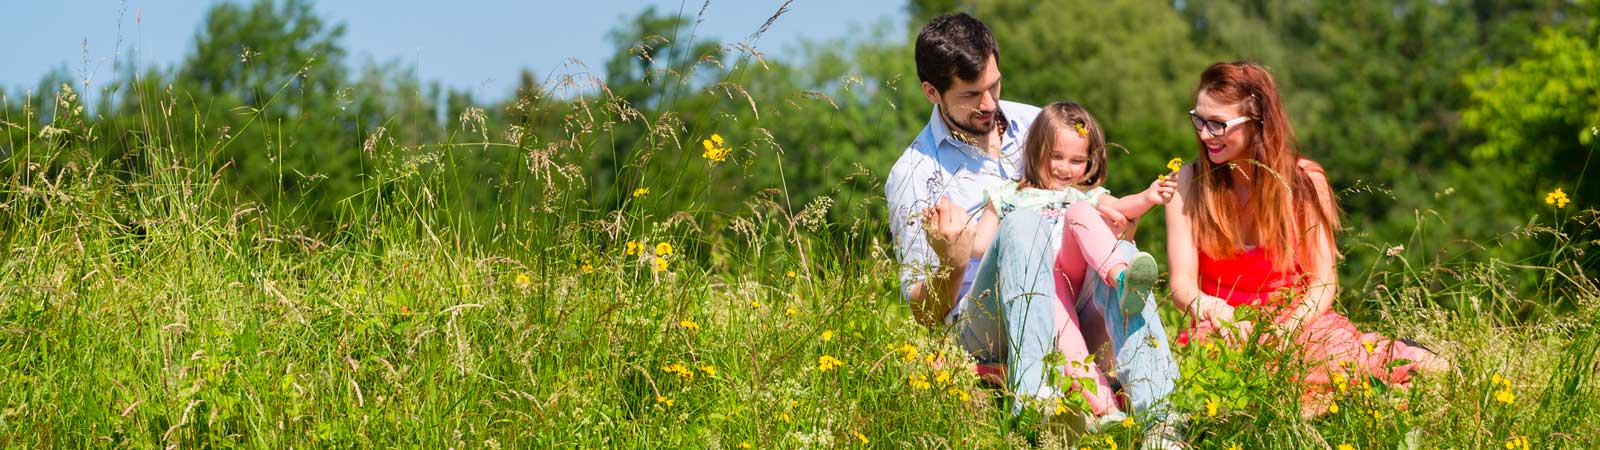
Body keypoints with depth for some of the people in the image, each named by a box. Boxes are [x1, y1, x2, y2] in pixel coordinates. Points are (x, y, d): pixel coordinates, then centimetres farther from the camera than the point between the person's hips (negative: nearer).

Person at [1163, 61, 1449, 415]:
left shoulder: (1304, 181, 1)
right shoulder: (1189, 183, 2)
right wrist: (1213, 310, -30)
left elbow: (1323, 282, -1)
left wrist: (1285, 329, -22)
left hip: (1297, 323, 0)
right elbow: (1182, 285, -5)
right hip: (1223, 332, 0)